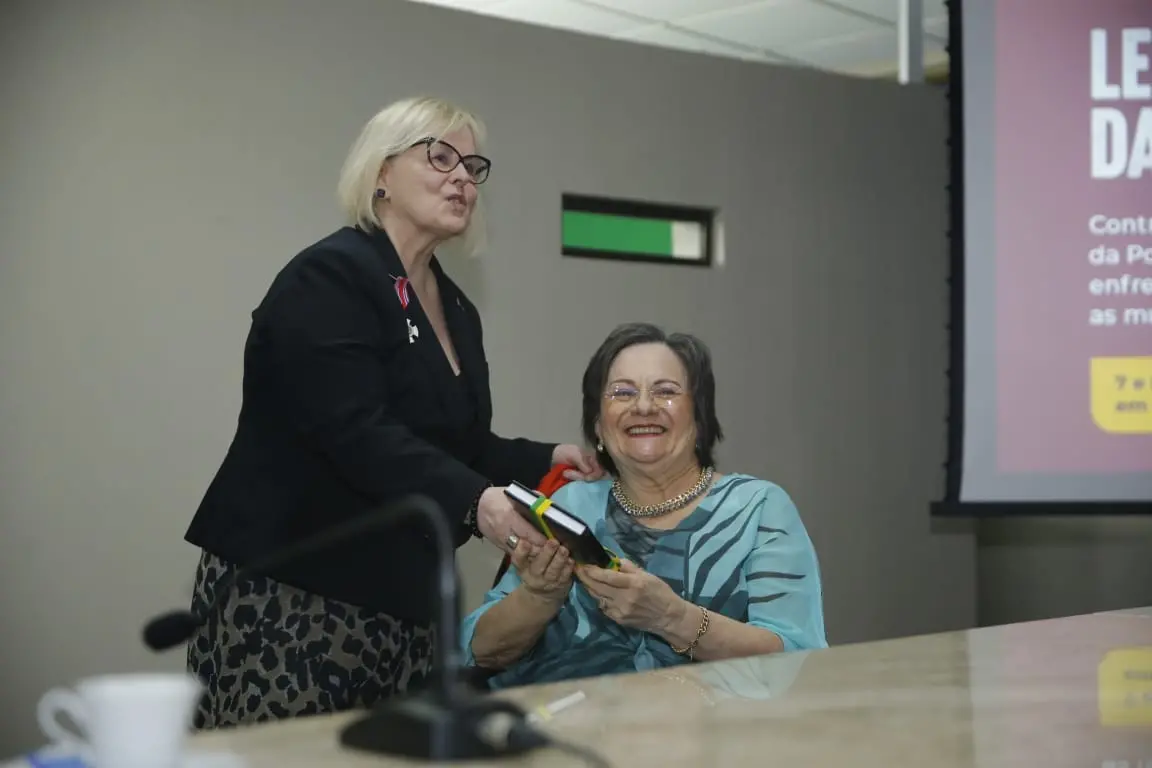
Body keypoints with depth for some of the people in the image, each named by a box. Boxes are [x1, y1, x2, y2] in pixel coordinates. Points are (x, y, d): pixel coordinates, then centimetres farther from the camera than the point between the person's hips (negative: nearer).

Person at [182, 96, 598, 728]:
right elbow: (359, 434, -23)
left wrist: (544, 462, 4)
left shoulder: (456, 311, 15)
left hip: (404, 600, 8)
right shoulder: (329, 278, -10)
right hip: (287, 592, -8)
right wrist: (474, 502, -35)